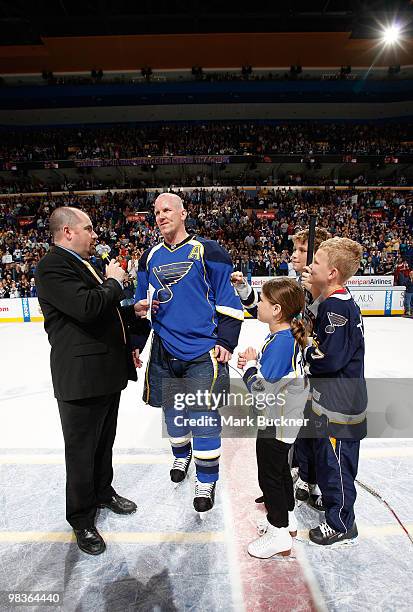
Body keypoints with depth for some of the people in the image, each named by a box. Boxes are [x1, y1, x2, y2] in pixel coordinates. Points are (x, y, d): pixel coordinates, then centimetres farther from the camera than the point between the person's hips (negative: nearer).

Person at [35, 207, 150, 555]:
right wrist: (114, 282, -14)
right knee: (81, 451, 10)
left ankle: (103, 492, 45)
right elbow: (86, 307, -31)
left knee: (104, 442, 24)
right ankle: (81, 519, 30)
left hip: (108, 371, 9)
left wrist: (127, 346, 18)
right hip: (81, 378, -9)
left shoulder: (85, 265, 15)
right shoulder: (52, 267, -15)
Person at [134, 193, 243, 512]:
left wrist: (226, 341, -10)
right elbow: (141, 301, 19)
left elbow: (229, 302, -4)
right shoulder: (150, 257, 11)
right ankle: (181, 455, 47)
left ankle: (207, 481, 22)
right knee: (173, 412, 19)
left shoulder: (207, 251, -4)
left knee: (203, 418, 2)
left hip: (203, 353, -5)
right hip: (164, 353, 5)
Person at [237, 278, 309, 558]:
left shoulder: (280, 341, -29)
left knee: (269, 475, 8)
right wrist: (254, 362, -3)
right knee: (280, 467, 24)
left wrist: (249, 365, -13)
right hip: (285, 419, 10)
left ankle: (279, 536, 26)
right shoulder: (290, 336, 1)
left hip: (276, 423, -10)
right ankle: (287, 519, 44)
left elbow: (262, 388, -28)